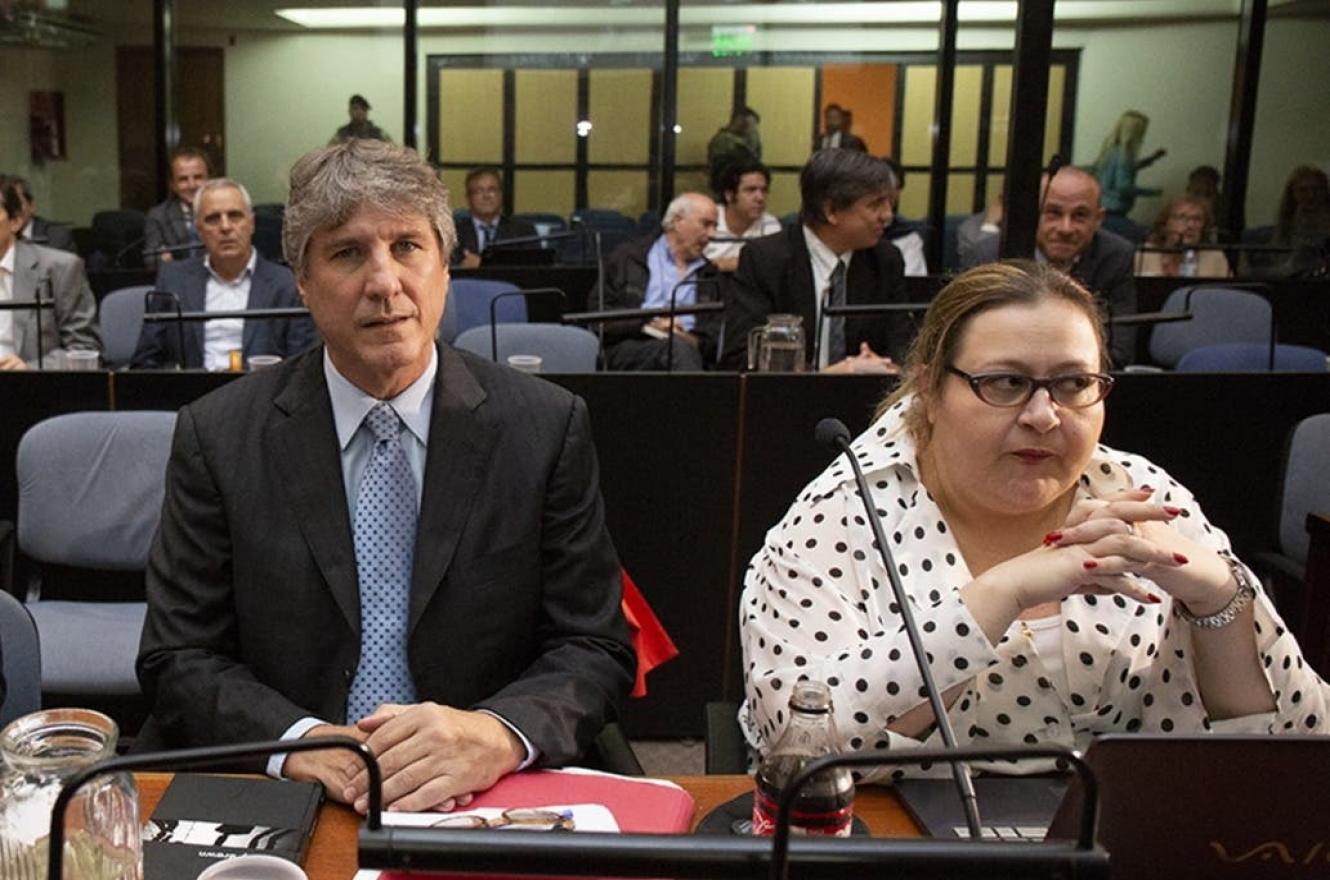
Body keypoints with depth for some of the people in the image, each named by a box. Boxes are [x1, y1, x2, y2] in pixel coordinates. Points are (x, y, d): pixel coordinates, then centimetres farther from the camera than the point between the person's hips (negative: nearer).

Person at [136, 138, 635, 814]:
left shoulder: (550, 427, -2)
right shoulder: (217, 436, 0)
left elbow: (596, 650, -1)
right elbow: (177, 661, 1)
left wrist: (498, 734, -22)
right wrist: (299, 743, -19)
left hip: (481, 802, 1)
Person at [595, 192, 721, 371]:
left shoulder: (710, 275, 26)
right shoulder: (628, 257, 16)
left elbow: (715, 331, 17)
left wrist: (695, 341, -7)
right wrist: (647, 324, -7)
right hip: (627, 347, -2)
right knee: (678, 348, -37)